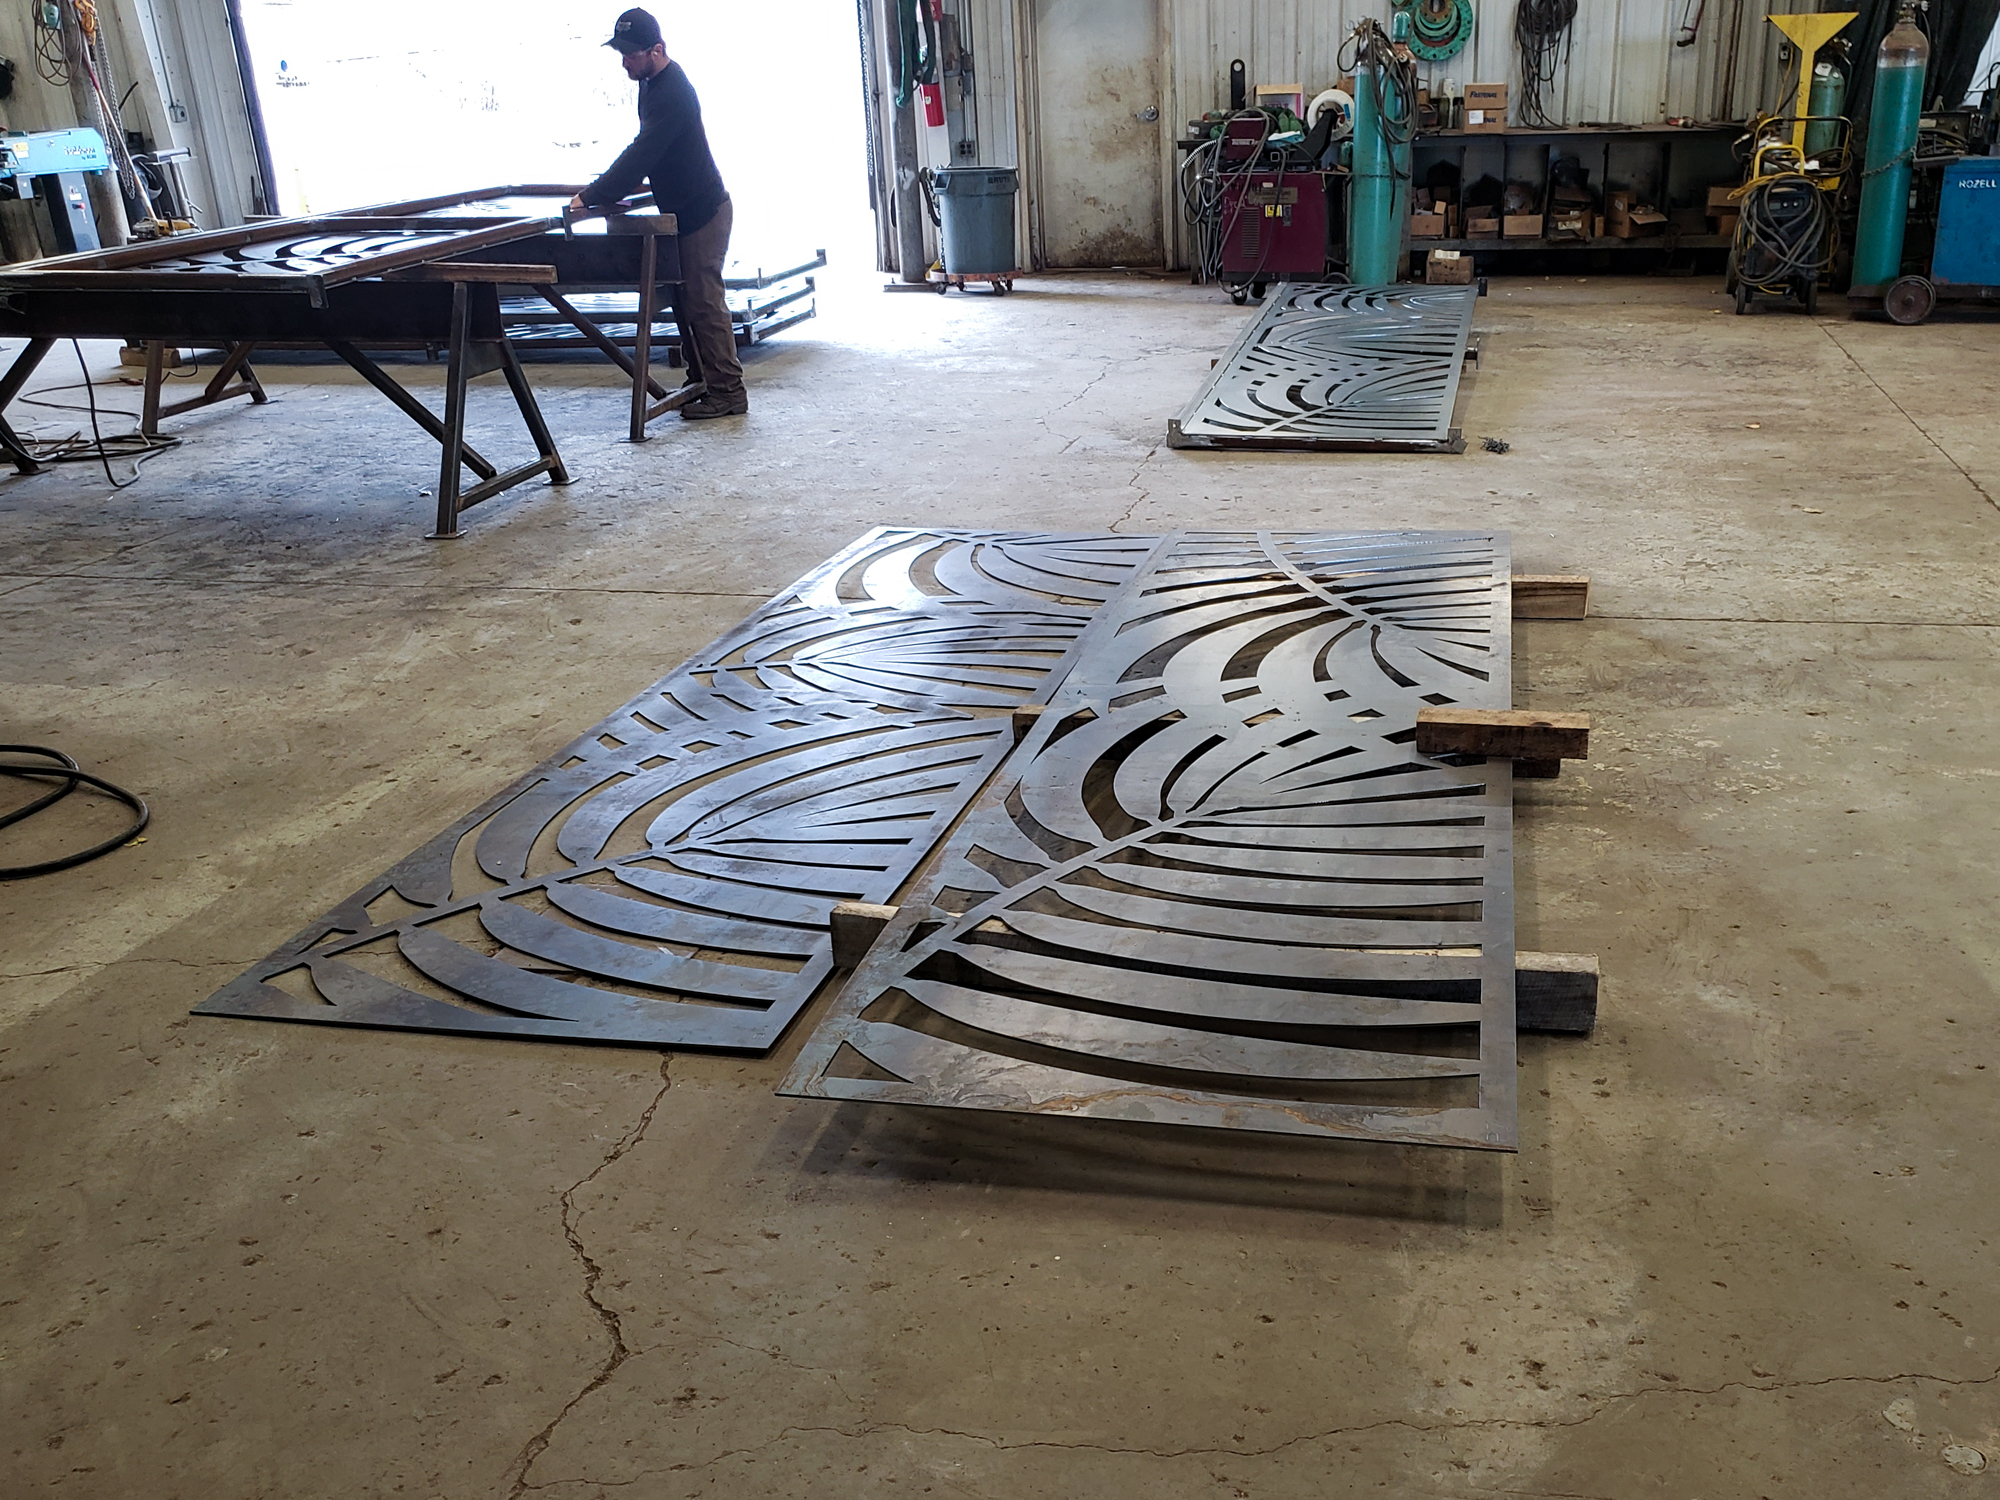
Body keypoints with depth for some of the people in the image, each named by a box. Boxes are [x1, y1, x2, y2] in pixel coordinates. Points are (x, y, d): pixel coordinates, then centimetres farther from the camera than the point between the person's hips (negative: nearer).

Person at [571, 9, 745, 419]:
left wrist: (591, 198, -26)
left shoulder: (672, 93, -23)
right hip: (685, 211, 10)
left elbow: (641, 155, -28)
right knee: (686, 300, 13)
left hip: (702, 213, -10)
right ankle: (703, 382, 20)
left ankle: (727, 393, -3)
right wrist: (606, 191, 14)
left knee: (703, 302, -8)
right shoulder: (654, 82, 10)